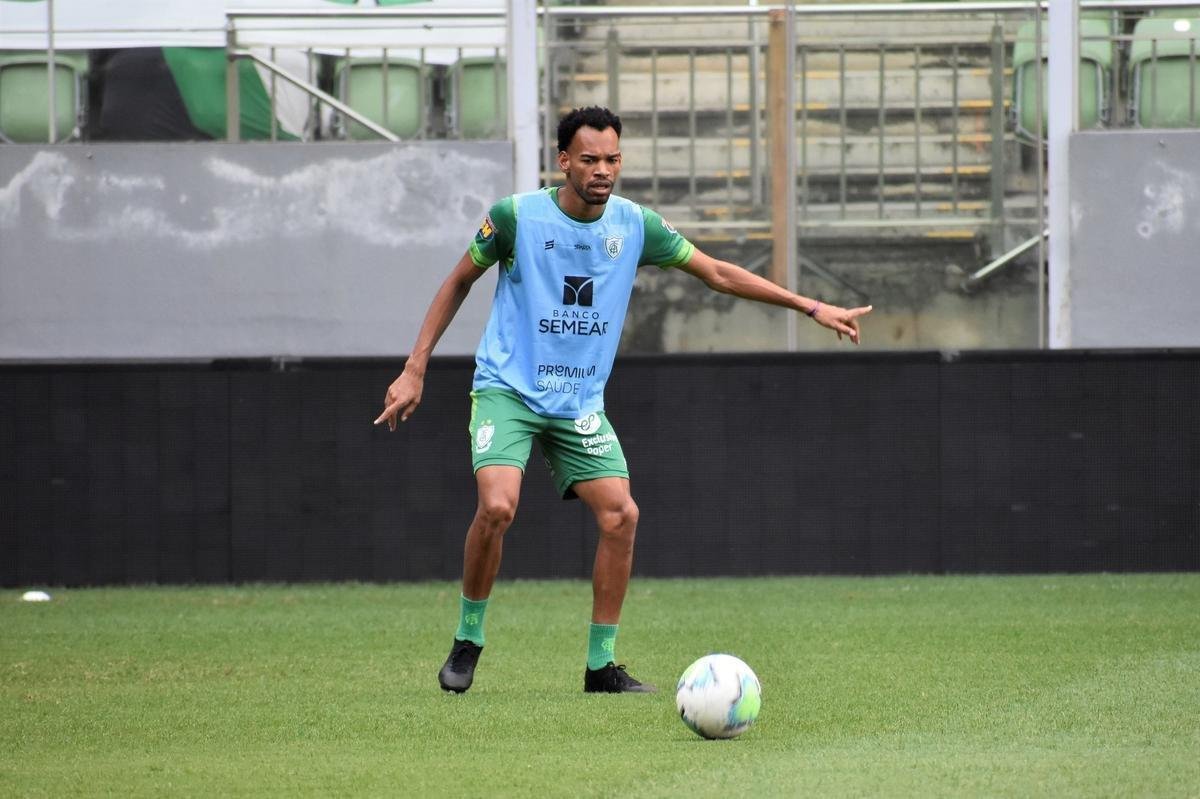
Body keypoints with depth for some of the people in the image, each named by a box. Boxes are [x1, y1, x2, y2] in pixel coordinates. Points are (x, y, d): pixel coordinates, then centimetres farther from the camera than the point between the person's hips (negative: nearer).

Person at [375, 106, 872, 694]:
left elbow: (718, 273, 8)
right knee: (497, 506, -25)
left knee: (620, 515, -11)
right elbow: (459, 282, 3)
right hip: (508, 389, -4)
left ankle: (601, 664, 2)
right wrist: (415, 369, 0)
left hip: (579, 403, 4)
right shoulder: (516, 216, -10)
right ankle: (467, 641, -4)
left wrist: (811, 307, 5)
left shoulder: (634, 225, -1)